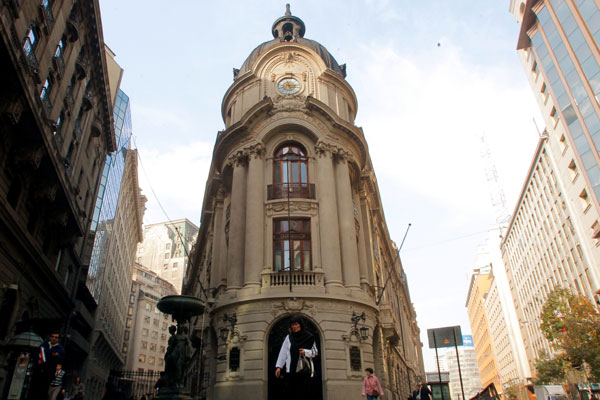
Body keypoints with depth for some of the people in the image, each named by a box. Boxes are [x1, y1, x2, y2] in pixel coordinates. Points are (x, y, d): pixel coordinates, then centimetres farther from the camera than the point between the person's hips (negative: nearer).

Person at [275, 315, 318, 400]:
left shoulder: (309, 337, 4)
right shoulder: (289, 337, 9)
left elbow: (315, 352, 7)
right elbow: (283, 353, 6)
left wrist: (306, 352, -11)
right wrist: (279, 367, -3)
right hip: (291, 370, 1)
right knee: (290, 393, -6)